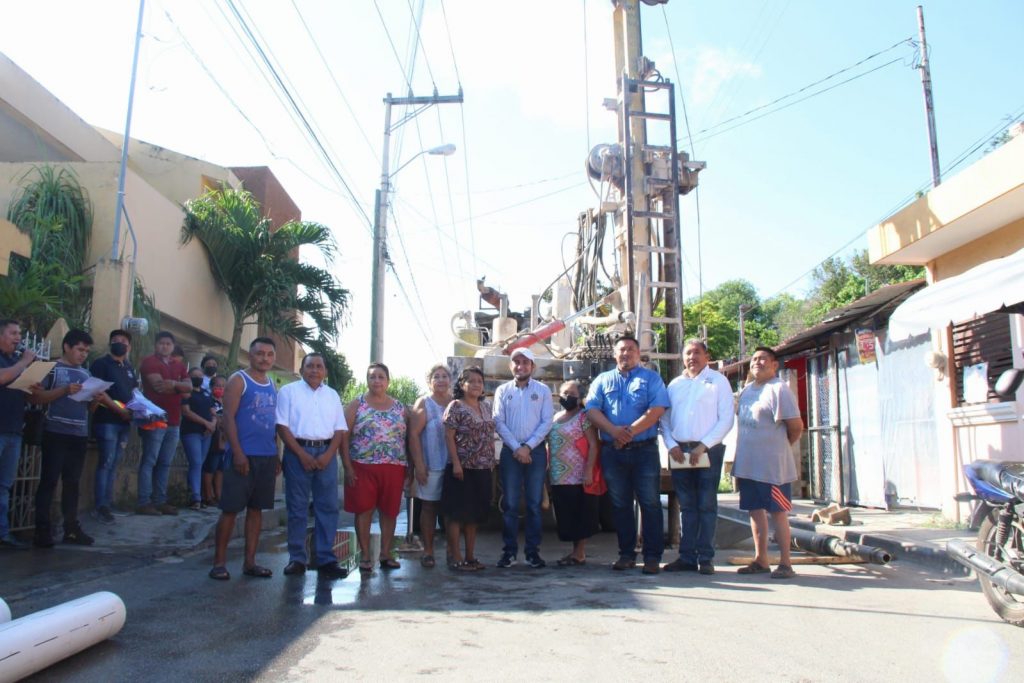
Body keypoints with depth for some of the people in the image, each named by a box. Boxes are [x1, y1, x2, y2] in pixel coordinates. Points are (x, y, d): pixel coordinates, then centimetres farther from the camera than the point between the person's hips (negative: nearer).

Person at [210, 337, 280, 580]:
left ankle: (249, 562, 16)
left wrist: (276, 456, 14)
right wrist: (238, 452, -18)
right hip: (243, 455, -6)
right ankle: (219, 562, 9)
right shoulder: (238, 380, -3)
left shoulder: (272, 385, 15)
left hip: (267, 457, 6)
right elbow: (228, 418, -10)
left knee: (256, 509, 9)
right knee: (230, 509, -1)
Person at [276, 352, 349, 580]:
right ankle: (297, 559, 10)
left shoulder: (332, 395, 13)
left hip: (326, 453, 3)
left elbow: (340, 429, 10)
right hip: (298, 452, -3)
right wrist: (302, 454, -12)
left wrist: (328, 455, -6)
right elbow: (282, 426, -4)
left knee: (328, 507, 1)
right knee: (297, 508, 2)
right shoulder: (288, 391, 3)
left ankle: (326, 559, 6)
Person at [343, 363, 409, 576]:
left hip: (394, 469, 2)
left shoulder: (400, 408, 11)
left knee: (389, 511, 6)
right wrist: (347, 467, -10)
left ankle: (385, 554, 18)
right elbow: (343, 436, -2)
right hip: (363, 467, -2)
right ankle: (365, 556, 11)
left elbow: (409, 439, 12)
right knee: (363, 511, 0)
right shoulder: (356, 405, 3)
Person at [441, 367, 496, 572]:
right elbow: (449, 436, -11)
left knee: (475, 513, 12)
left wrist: (492, 460, 13)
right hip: (462, 468, -6)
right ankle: (455, 558, 5)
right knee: (457, 513, -1)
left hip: (483, 469, 7)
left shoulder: (486, 406, 12)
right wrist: (456, 463, -17)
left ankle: (470, 556, 20)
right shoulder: (455, 406, -7)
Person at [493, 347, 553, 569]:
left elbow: (547, 423, -2)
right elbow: (499, 423, -1)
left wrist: (528, 447, -11)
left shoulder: (543, 390, 5)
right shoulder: (502, 390, 6)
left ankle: (533, 551, 10)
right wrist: (516, 448, -11)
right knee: (510, 504, 1)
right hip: (510, 451, 0)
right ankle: (509, 551, 8)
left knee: (534, 504, 3)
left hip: (536, 451, 0)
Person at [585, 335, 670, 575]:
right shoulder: (602, 380, 14)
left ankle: (652, 556, 5)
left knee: (650, 503, -1)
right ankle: (626, 554, 17)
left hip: (644, 449, -2)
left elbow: (657, 409, -7)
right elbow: (592, 410, 0)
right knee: (620, 505, 8)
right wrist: (614, 430, -16)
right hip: (612, 452, 3)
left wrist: (631, 431, -16)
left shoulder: (651, 378, 7)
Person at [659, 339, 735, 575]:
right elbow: (664, 418, 13)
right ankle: (687, 557, 11)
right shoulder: (674, 384, 15)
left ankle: (706, 558, 6)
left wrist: (703, 446, -12)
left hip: (708, 451, -3)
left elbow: (726, 419, -5)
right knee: (687, 506, 7)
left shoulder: (718, 381, 2)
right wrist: (671, 445, -3)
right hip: (680, 452, 4)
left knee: (707, 506, 0)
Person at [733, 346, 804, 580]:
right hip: (747, 464, 8)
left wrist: (780, 446, 3)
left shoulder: (778, 389, -11)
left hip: (772, 465, -7)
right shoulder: (746, 390, 13)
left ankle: (785, 563, 8)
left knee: (777, 512, 0)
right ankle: (761, 560, 22)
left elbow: (796, 426, -11)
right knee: (755, 510, 12)